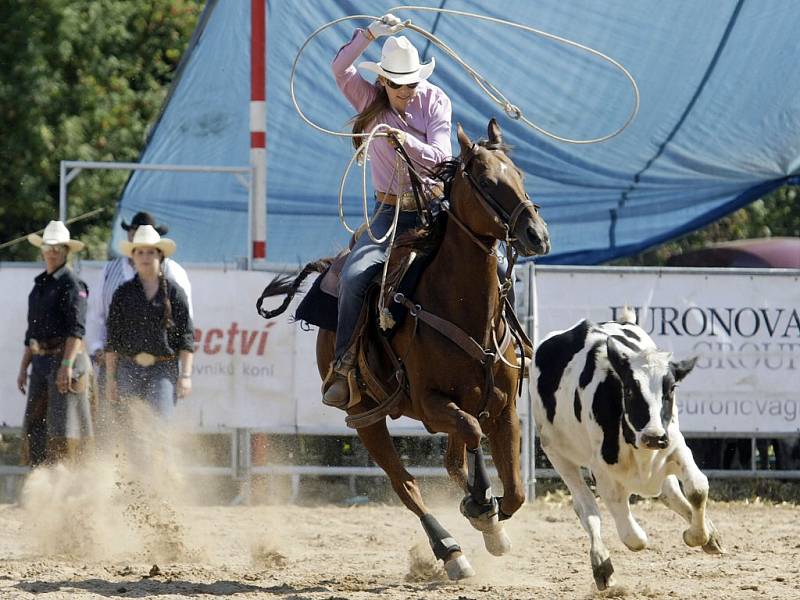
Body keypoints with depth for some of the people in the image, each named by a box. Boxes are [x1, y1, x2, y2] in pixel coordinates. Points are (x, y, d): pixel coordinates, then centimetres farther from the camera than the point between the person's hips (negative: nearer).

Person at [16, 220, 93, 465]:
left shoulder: (72, 284, -7)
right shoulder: (40, 284, 18)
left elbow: (77, 329, -16)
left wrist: (67, 365, -24)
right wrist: (23, 368, 19)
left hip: (66, 356, -8)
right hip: (41, 362, 8)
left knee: (63, 425, -9)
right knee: (34, 426, 6)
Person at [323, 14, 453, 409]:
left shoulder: (435, 102, 0)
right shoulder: (370, 102, 3)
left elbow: (440, 156, -12)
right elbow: (340, 68, -14)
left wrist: (407, 142, -29)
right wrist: (372, 33, -22)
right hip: (389, 213, 0)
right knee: (355, 275, -24)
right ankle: (344, 367, -18)